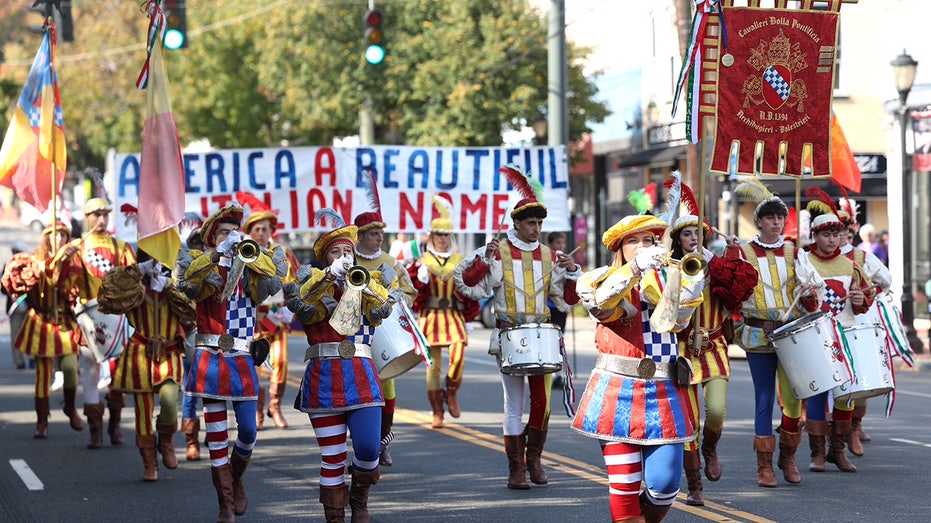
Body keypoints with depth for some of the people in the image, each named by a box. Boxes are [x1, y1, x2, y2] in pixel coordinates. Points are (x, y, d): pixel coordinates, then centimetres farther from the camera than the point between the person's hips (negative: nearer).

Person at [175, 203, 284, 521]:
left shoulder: (249, 271, 11)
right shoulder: (202, 266, 6)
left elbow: (272, 285, -10)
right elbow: (188, 283, -18)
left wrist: (252, 253, -20)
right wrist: (217, 254, -27)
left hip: (242, 360, 2)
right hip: (211, 357, -2)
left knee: (248, 432, 1)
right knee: (217, 433, -1)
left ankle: (237, 480, 29)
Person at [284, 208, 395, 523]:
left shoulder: (367, 282, 14)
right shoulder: (312, 282, 10)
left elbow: (382, 310, -7)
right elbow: (300, 305, -14)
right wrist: (330, 274, -21)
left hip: (361, 376, 1)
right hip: (324, 377, -1)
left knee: (368, 449, -10)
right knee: (332, 458, 1)